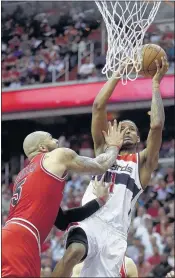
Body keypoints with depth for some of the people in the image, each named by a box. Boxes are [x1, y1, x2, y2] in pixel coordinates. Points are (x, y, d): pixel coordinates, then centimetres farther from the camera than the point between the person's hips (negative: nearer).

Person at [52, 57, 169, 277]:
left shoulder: (143, 162, 16)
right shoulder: (104, 151, 20)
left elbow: (157, 125, 0)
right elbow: (98, 106, 11)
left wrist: (156, 84, 6)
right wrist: (118, 73, 11)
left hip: (115, 231, 1)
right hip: (90, 221, -1)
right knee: (72, 254, -34)